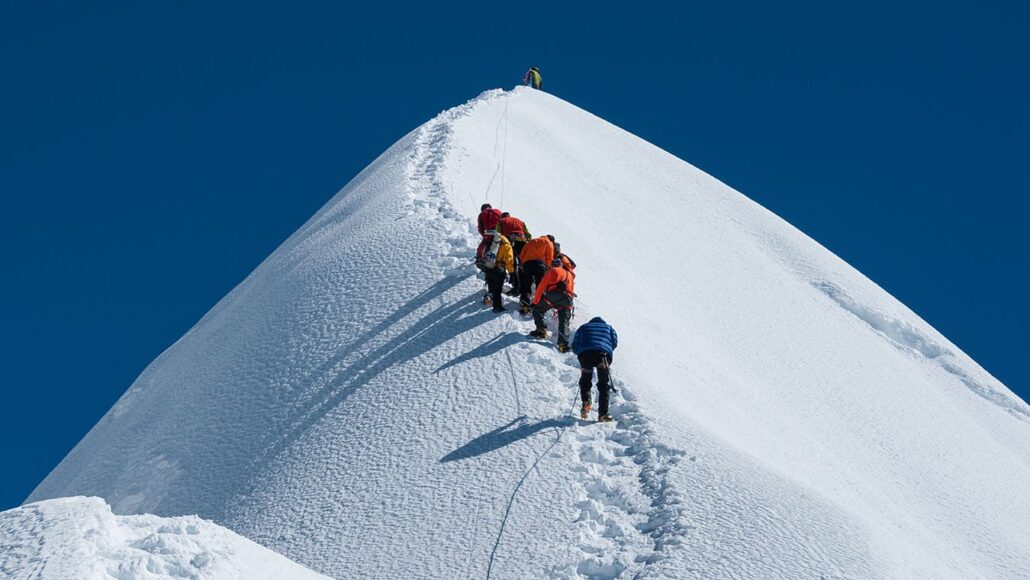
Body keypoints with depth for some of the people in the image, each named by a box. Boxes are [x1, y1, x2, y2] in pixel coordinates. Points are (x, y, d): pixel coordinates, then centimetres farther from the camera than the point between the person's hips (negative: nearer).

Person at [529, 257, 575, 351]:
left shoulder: (551, 272, 21)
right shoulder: (570, 275, 35)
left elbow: (541, 287, 14)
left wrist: (535, 302, 17)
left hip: (552, 294, -3)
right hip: (567, 299, 3)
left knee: (538, 310, 18)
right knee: (564, 322, 5)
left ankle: (541, 330, 5)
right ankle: (563, 344, -13)